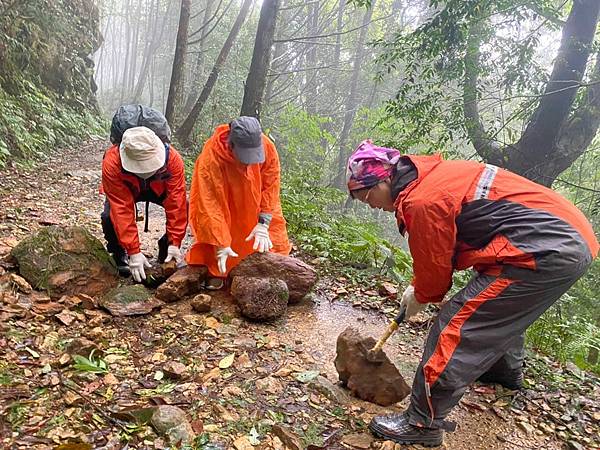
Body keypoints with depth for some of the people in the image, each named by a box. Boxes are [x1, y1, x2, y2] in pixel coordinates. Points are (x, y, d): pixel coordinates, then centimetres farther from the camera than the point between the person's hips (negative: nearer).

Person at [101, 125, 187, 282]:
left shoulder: (172, 158, -37)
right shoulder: (111, 163, -39)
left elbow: (176, 203, -34)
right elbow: (122, 210, -39)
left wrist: (174, 243, -35)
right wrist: (134, 252, -40)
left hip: (158, 189, 1)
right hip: (125, 191, -1)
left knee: (184, 207, -24)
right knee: (109, 216, -30)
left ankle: (165, 253, 0)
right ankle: (120, 255, 1)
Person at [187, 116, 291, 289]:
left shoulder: (267, 148, -29)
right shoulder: (211, 157, -37)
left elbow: (270, 187, -22)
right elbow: (210, 204, -36)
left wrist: (264, 224, -27)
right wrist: (221, 245, -37)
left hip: (253, 202, 3)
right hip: (222, 202, -3)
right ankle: (214, 272, 11)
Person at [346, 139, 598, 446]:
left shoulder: (422, 200, -20)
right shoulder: (432, 176, 11)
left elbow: (434, 266, -7)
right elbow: (438, 252, 21)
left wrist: (419, 298, 13)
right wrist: (418, 288, 19)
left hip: (545, 251, -11)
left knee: (456, 327, -9)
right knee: (500, 308, 32)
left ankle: (423, 424, 1)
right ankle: (506, 371, 57)